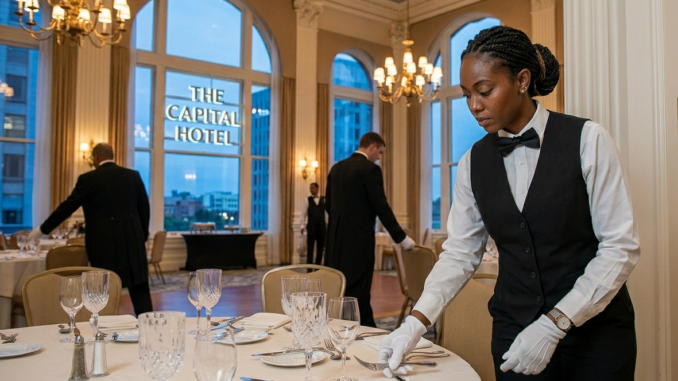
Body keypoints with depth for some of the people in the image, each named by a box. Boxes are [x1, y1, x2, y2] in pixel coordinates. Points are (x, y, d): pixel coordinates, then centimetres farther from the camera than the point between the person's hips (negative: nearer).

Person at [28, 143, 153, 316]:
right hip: (132, 239, 3)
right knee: (140, 290, 4)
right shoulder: (133, 175, 6)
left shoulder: (88, 179, -3)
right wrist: (143, 235, 20)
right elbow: (144, 207, 9)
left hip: (104, 243, -3)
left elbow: (67, 207, 0)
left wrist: (42, 229, 12)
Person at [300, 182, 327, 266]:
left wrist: (328, 224, 4)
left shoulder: (323, 200, 9)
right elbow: (303, 213, 4)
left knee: (320, 247, 6)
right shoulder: (307, 200, 5)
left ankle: (318, 265, 16)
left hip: (322, 226, 2)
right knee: (310, 247, -2)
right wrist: (303, 226, -2)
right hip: (311, 225, -2)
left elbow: (327, 213, 9)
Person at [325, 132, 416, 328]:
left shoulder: (336, 168, 11)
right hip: (359, 238, -7)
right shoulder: (370, 169, -10)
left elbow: (328, 204, 14)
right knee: (358, 290, 0)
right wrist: (401, 238, -6)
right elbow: (381, 207, -13)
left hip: (336, 237, 8)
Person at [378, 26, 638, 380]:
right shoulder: (473, 162, -1)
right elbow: (460, 253, -1)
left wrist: (553, 324, -19)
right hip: (514, 333, 3)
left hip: (594, 331, -2)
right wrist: (416, 322, -13)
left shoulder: (587, 140, -11)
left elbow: (621, 247, -12)